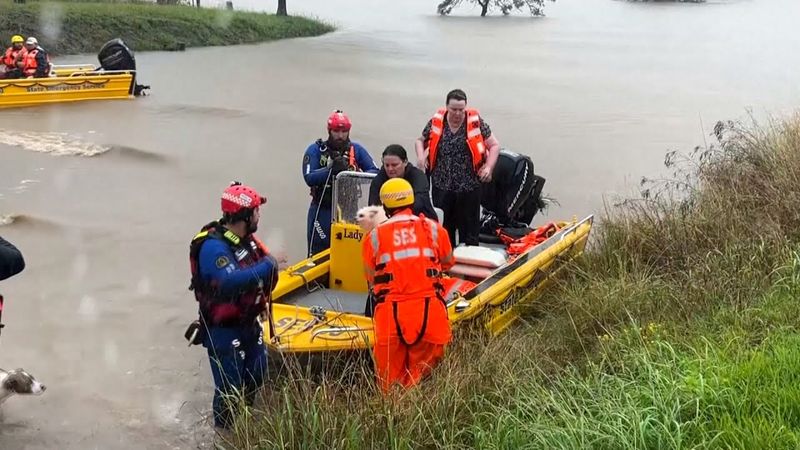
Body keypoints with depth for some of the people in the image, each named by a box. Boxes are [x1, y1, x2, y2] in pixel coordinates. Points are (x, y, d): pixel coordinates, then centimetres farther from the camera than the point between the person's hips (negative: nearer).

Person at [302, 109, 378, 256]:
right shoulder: (315, 150, 0)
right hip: (322, 210, -2)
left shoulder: (356, 150, 5)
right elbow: (309, 178, -14)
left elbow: (375, 173, -3)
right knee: (317, 253, 4)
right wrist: (331, 169, -27)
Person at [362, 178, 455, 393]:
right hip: (429, 310, 0)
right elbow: (448, 263, 23)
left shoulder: (374, 236, 5)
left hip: (390, 313, 0)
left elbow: (372, 280, 5)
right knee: (421, 372, 11)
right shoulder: (434, 229, 8)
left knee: (390, 378, 11)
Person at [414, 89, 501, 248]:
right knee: (444, 229, 12)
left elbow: (494, 145, 1)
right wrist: (421, 156, -4)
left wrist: (489, 167, -12)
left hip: (469, 187, -2)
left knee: (469, 229, 7)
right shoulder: (436, 123, 0)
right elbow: (420, 141, 16)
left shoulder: (475, 122, -5)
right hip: (441, 186, 2)